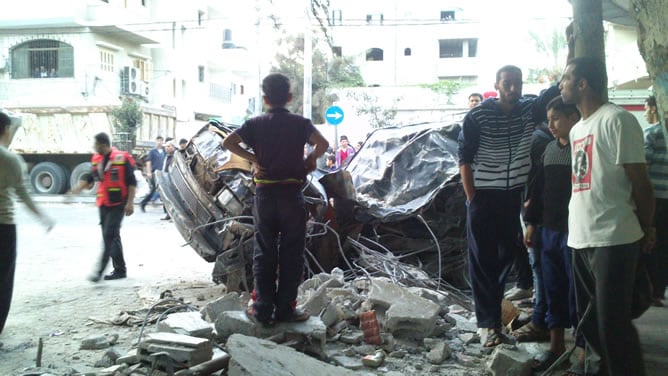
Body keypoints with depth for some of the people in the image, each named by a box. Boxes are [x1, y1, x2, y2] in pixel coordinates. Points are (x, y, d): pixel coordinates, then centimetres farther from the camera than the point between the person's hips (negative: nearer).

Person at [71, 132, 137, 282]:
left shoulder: (122, 158, -11)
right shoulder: (96, 159, 9)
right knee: (112, 237, 11)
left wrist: (130, 203, -15)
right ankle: (120, 269, 19)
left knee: (109, 236, -12)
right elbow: (89, 178, 17)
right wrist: (76, 190, 3)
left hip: (118, 204, -7)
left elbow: (132, 182, -10)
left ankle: (100, 270, -11)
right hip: (103, 204, 7)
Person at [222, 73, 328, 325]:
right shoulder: (300, 123, 0)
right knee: (291, 253, 6)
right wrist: (311, 159, 2)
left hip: (265, 193, 2)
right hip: (292, 193, -1)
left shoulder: (255, 124, 3)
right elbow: (322, 144, -14)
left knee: (264, 252, 8)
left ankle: (263, 309, 9)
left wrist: (253, 159, -2)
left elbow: (228, 142, -8)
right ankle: (286, 309, 8)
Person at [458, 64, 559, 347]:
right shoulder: (477, 116, -7)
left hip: (513, 196, 4)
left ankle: (492, 306, 34)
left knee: (506, 256, 14)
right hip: (483, 197, -4)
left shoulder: (530, 109, 3)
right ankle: (489, 322, 4)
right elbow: (464, 159, -7)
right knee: (482, 260, 0)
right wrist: (472, 199, -10)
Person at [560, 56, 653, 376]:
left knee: (612, 324, -7)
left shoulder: (616, 120, -10)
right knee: (588, 321, 16)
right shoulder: (577, 129, 18)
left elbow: (640, 181, -9)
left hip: (613, 239, -9)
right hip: (581, 239, 9)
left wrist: (646, 229, -2)